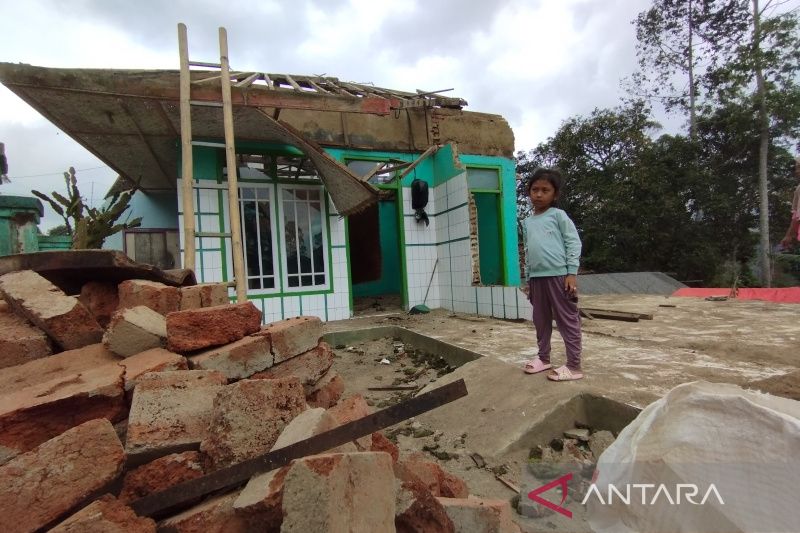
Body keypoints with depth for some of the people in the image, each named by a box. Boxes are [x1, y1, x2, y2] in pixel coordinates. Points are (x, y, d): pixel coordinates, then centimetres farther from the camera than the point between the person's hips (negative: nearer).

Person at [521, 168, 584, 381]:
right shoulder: (527, 222, 17)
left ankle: (574, 366, 8)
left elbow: (574, 242, -4)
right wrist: (528, 279, 16)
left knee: (567, 320, 1)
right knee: (541, 320, 14)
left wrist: (572, 273, -11)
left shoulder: (558, 215, 0)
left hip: (559, 275, -6)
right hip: (537, 278, 6)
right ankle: (543, 358, 29)